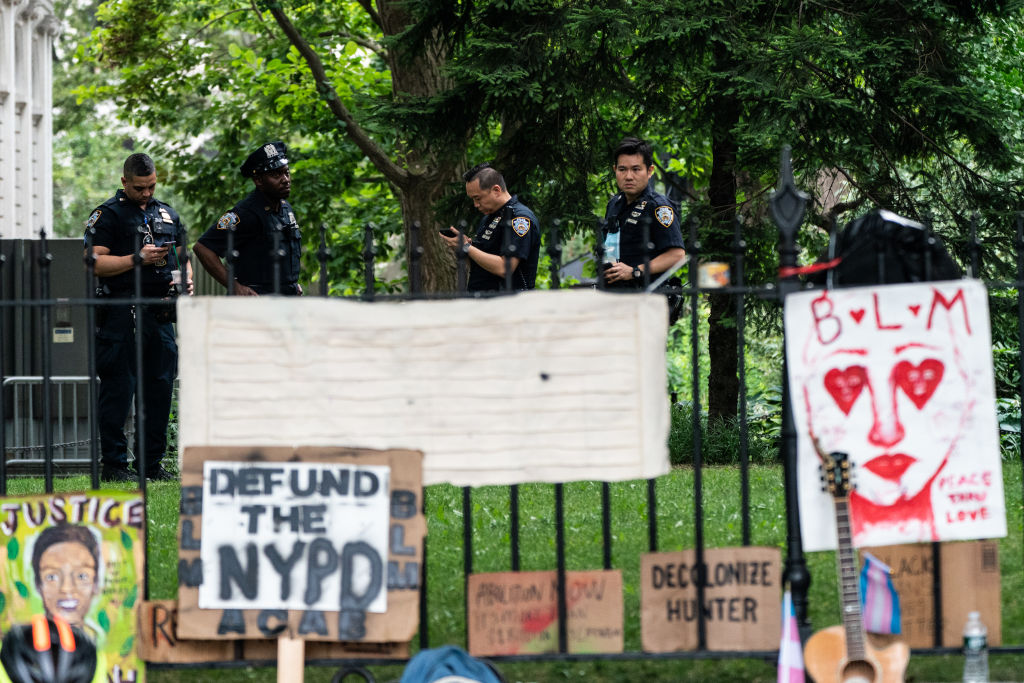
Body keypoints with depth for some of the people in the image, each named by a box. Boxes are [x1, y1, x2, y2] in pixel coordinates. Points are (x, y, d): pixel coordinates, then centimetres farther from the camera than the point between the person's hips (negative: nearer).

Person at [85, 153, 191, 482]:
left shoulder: (167, 214, 19)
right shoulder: (108, 215, -1)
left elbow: (182, 257, 27)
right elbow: (95, 263, -10)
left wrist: (186, 279, 5)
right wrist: (137, 259, -17)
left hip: (160, 313, 6)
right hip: (122, 315, -6)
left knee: (160, 388, 7)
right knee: (118, 389, -6)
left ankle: (152, 462, 14)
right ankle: (113, 464, -2)